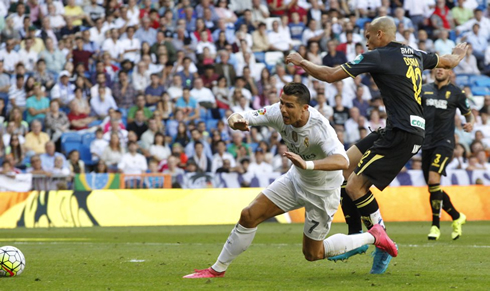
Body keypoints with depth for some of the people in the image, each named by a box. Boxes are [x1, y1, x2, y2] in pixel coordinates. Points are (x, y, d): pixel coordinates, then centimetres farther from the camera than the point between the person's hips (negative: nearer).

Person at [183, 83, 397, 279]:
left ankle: (372, 237, 23)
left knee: (312, 254, 6)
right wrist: (235, 121, -47)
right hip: (296, 180, 6)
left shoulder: (320, 128, -37)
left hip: (323, 192, -6)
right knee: (249, 216, -3)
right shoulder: (279, 113, -20)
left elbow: (342, 161, -51)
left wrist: (307, 164, -65)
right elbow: (240, 118, -22)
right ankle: (218, 269, 14)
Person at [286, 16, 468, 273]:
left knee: (355, 186, -11)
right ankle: (356, 238, 14)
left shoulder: (377, 56, -9)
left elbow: (330, 75, -8)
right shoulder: (414, 55, 14)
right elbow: (449, 61, 32)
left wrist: (301, 62, 9)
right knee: (344, 166, 13)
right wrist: (459, 53, 56)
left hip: (403, 135, -10)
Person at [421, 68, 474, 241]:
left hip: (444, 142, -5)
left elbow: (468, 114, 14)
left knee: (433, 179, -23)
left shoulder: (456, 93, 4)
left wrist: (471, 123, -8)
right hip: (427, 142, 5)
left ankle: (435, 225, -17)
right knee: (433, 188, 5)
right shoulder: (424, 90, 11)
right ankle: (456, 217, 26)